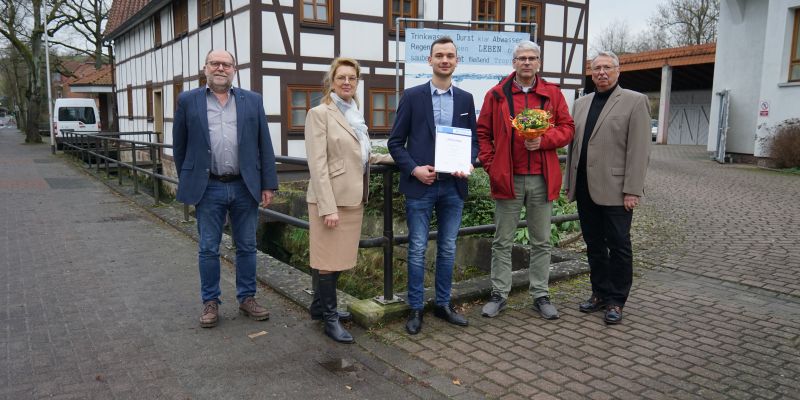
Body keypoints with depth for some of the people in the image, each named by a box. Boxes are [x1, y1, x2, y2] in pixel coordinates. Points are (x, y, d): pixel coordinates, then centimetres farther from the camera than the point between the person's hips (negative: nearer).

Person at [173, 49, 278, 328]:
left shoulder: (252, 101, 5)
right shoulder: (188, 101, 3)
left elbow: (264, 146, 4)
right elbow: (180, 147, 8)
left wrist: (268, 185, 0)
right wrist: (188, 185, 8)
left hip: (245, 187, 1)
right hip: (208, 188, -1)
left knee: (247, 247, 10)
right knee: (208, 250, 8)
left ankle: (247, 298, 24)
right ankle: (210, 302, 22)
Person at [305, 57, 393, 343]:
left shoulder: (355, 114, 15)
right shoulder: (320, 114, -8)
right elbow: (318, 164, -15)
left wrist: (392, 157, 11)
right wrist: (328, 207, -20)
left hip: (353, 198, 8)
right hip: (331, 199, -8)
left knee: (339, 258, 14)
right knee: (329, 260, 1)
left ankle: (320, 306, 30)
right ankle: (330, 319, 12)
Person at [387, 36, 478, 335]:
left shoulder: (465, 99, 9)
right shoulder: (412, 96, 0)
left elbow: (473, 140, 13)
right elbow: (395, 141, 0)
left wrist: (468, 163, -7)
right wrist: (414, 169, -13)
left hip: (453, 186, 3)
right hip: (420, 185, -3)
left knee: (447, 248, 12)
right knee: (418, 249, 3)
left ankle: (443, 304, 26)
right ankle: (415, 309, 15)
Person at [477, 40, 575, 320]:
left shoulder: (552, 93, 7)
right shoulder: (496, 95, 4)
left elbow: (567, 128, 6)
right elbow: (483, 133, 5)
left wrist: (545, 139, -12)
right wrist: (491, 166, -4)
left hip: (542, 179, 1)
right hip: (507, 179, -1)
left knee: (541, 242, 10)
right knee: (503, 241, 7)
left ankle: (540, 295, 22)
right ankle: (499, 294, 17)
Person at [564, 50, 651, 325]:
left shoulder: (635, 101, -3)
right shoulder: (581, 103, 14)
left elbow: (639, 150, -9)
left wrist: (632, 190, -14)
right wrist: (570, 183, 10)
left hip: (615, 190, -5)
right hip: (585, 189, 5)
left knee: (618, 246, 4)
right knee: (594, 245, 13)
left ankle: (616, 301, 15)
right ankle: (600, 294, 26)